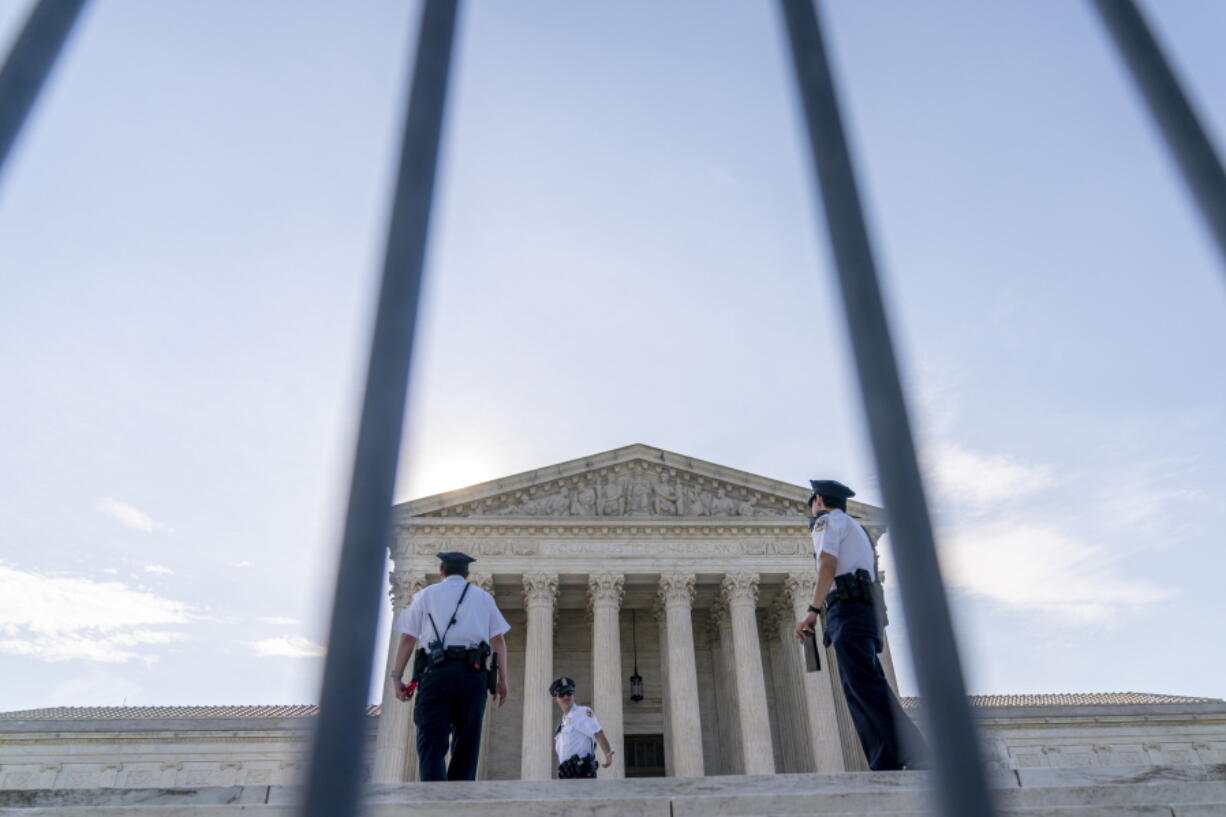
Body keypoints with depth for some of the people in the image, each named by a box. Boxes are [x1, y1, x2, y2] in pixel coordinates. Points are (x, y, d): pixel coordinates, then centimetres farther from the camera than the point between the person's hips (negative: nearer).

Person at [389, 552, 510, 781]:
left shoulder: (425, 595, 17)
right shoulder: (483, 597, 20)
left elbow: (407, 638, 8)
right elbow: (498, 640, 10)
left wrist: (397, 677, 7)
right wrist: (502, 680, 9)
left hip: (436, 670, -1)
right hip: (473, 672, 1)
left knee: (431, 743, -6)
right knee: (466, 744, 8)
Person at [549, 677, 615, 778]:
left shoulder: (583, 712, -2)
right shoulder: (564, 721, 23)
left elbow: (599, 735, -14)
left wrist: (608, 755, -31)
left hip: (582, 774, -8)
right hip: (567, 776, 8)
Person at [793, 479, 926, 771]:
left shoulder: (828, 520, 6)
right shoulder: (855, 528, 32)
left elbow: (828, 565, -9)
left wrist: (812, 612, -14)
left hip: (848, 609, -9)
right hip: (868, 612, 9)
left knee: (865, 685, -18)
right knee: (857, 691, 3)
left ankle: (912, 756, -28)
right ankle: (885, 766, -6)